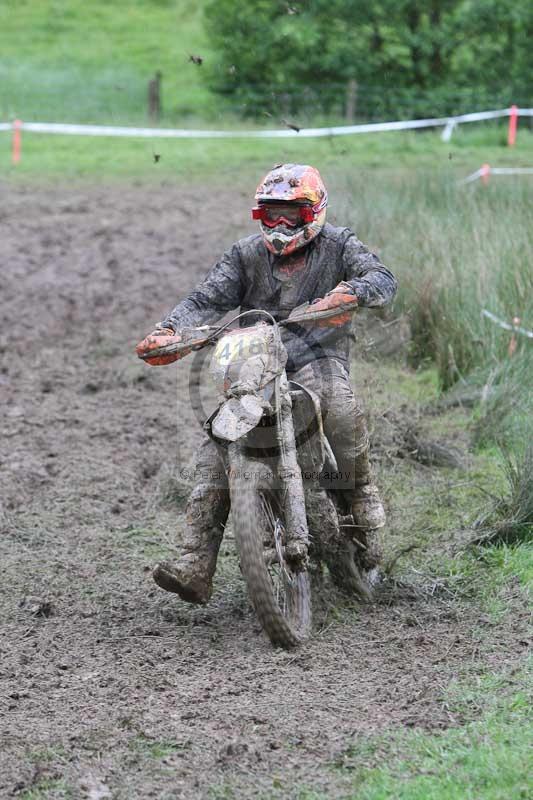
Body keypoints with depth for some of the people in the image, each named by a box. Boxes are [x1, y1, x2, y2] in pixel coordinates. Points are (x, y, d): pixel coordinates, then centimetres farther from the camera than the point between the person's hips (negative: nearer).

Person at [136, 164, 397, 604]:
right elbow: (207, 299, -1)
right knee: (216, 447, -16)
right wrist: (169, 331, -22)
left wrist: (349, 293, -37)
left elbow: (382, 278, -13)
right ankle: (196, 566, -20)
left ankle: (363, 501, -13)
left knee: (341, 406, -36)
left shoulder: (338, 246, 5)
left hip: (318, 358, -3)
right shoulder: (247, 255, 11)